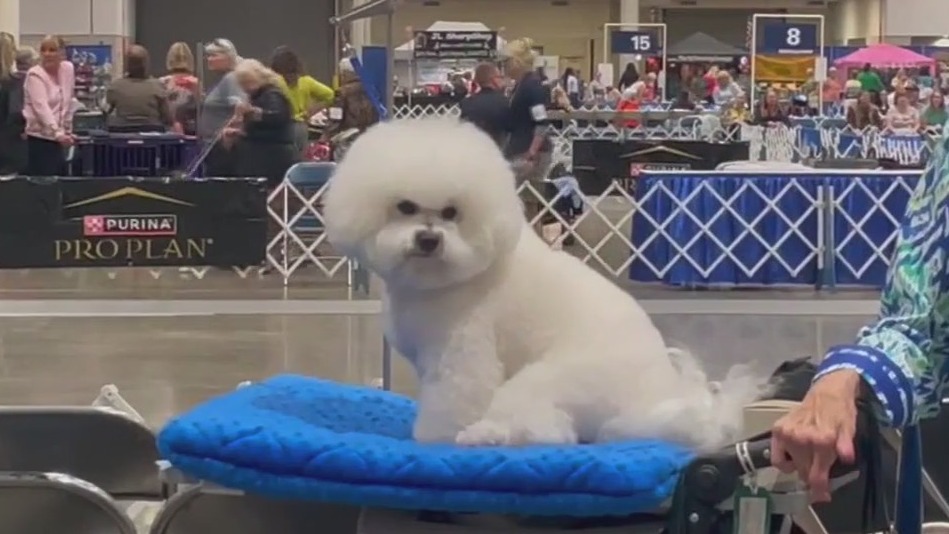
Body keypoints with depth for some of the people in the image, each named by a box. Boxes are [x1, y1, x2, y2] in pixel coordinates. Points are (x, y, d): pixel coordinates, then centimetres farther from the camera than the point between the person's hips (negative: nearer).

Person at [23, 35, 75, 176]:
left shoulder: (68, 70, 6)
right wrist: (58, 133, -35)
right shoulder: (35, 75, -11)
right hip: (40, 138, -6)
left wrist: (67, 131, 13)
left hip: (59, 138, 6)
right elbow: (41, 107, -24)